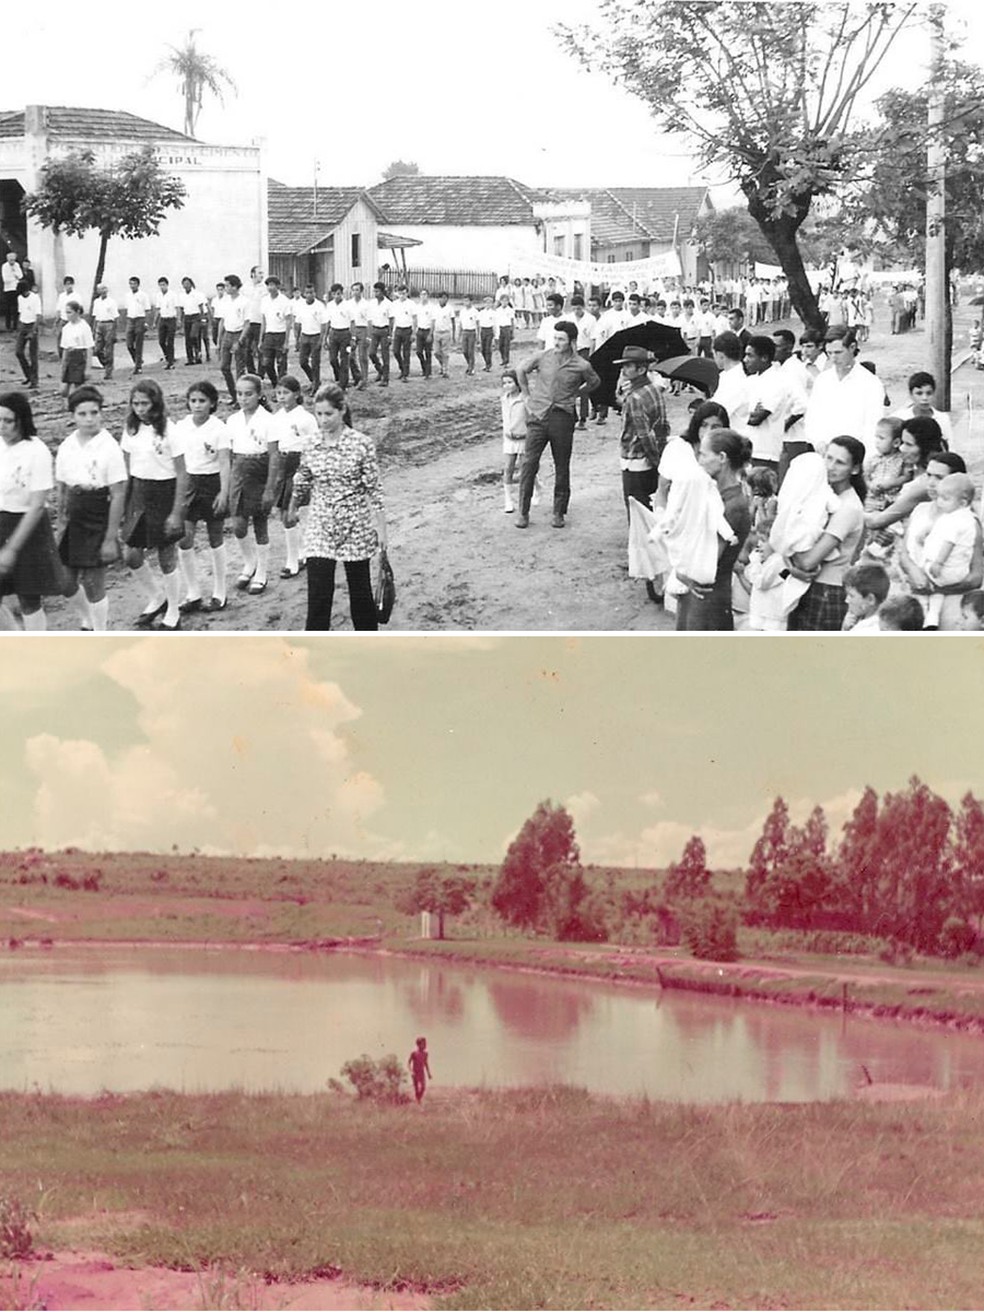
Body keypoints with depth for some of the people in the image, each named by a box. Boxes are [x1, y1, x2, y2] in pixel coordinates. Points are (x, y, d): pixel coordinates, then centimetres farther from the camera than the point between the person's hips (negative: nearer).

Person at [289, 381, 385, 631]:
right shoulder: (311, 447, -1)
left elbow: (373, 490, -7)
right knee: (318, 596, -6)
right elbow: (301, 486, 14)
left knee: (360, 591, 11)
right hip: (320, 529, 2)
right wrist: (291, 512, 25)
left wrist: (381, 529, -7)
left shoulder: (362, 445, -9)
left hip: (356, 528, -2)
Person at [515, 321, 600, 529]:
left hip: (562, 419, 0)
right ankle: (523, 511, 2)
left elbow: (594, 382, 18)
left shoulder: (581, 366, -3)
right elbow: (521, 371, 17)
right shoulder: (543, 358, 0)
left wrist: (576, 395, 10)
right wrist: (527, 395, 13)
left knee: (562, 467, 6)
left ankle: (559, 512, 19)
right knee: (529, 463, -5)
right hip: (538, 416, 0)